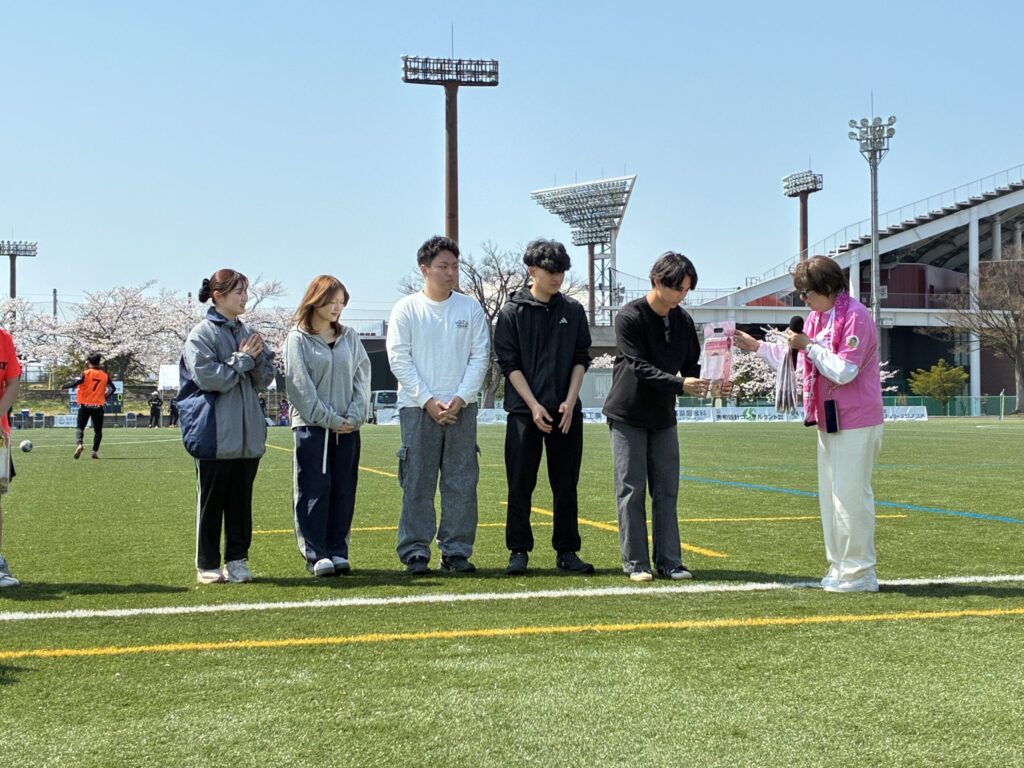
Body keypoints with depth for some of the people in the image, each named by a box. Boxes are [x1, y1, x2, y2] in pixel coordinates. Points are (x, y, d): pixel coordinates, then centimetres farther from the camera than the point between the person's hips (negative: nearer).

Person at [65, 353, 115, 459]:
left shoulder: (85, 374, -8)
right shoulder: (104, 375, 3)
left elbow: (75, 383, -19)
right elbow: (112, 389, 9)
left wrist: (64, 386, -1)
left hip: (85, 405, -2)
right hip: (98, 406, 2)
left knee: (80, 427, 5)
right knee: (98, 430, 12)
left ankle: (79, 444, -21)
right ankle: (95, 451, 2)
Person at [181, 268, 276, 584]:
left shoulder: (247, 333, 12)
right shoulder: (202, 334, -7)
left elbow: (264, 379, 12)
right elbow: (208, 378, -17)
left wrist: (258, 357, -6)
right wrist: (242, 359, -11)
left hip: (248, 433, 6)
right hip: (216, 435, -6)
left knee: (241, 499, 9)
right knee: (212, 500, 3)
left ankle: (237, 560, 16)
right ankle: (207, 565, 11)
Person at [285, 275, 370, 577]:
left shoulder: (350, 337, 11)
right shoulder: (298, 339, -1)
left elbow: (362, 378, 8)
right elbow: (300, 386, -7)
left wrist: (354, 415, -6)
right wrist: (330, 419, -11)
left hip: (348, 427, 4)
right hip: (311, 426, -4)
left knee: (343, 491, 4)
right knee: (314, 490, -4)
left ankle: (338, 551, 10)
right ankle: (315, 554, -1)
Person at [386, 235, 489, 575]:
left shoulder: (470, 308, 8)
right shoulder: (406, 308, 1)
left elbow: (480, 357, 4)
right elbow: (398, 359, -4)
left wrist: (460, 398, -8)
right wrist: (427, 401, -11)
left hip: (462, 408, 3)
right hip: (417, 408, -2)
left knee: (462, 483, 3)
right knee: (417, 483, -2)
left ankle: (456, 551, 11)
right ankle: (415, 553, 4)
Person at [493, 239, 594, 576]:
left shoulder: (573, 311, 9)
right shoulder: (512, 312, 0)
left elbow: (581, 359, 8)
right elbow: (508, 363, -3)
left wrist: (569, 401, -5)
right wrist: (534, 405, -11)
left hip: (566, 412, 3)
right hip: (523, 411, -2)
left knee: (566, 485, 6)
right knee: (520, 486, 0)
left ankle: (567, 551, 13)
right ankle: (519, 551, 9)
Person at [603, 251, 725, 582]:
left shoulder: (683, 321, 4)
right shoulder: (629, 317, -14)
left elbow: (692, 367, 8)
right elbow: (640, 368, -22)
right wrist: (681, 384, -33)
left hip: (663, 418, 5)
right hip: (628, 416, -5)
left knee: (666, 492, 5)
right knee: (631, 491, -3)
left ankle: (669, 561, 10)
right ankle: (636, 563, 3)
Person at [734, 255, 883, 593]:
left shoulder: (856, 317, -15)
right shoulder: (817, 317, 14)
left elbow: (843, 371, -21)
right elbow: (796, 361, 23)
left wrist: (808, 345, -15)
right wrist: (756, 346, 18)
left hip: (855, 425, -10)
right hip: (828, 423, 10)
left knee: (851, 496, -6)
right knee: (830, 497, 13)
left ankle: (859, 573, 2)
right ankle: (840, 568, 21)